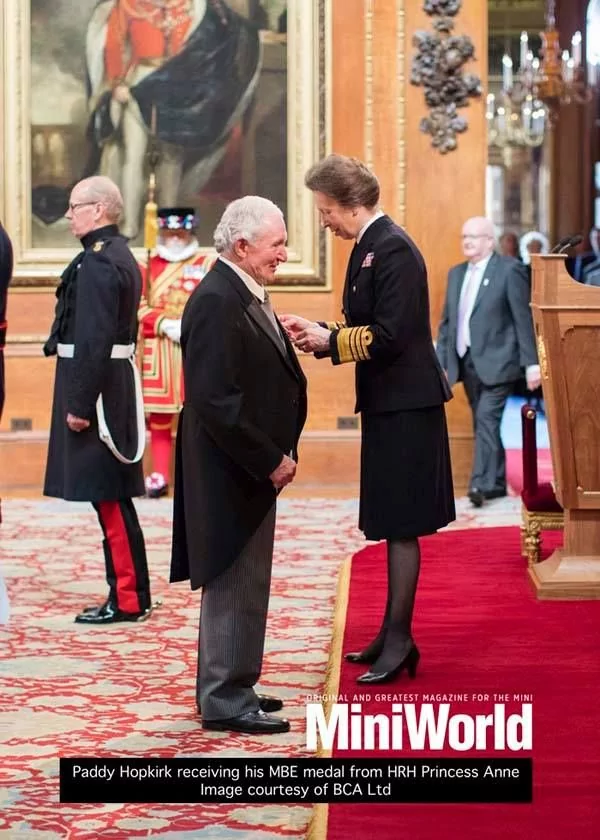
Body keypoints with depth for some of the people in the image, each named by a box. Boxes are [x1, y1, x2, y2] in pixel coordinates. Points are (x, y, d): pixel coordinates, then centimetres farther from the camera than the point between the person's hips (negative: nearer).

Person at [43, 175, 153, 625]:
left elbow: (95, 340, -22)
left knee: (109, 499, -4)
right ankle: (127, 593, 19)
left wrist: (79, 404, -20)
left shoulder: (97, 262, -16)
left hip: (96, 391, -10)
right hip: (114, 388, 10)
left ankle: (128, 599, 1)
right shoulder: (121, 256, 15)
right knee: (113, 498, 14)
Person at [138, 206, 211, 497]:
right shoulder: (148, 267, 10)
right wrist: (166, 325, -14)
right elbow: (138, 307, 1)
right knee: (158, 416, 3)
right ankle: (159, 476, 7)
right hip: (157, 353, 2)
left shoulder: (208, 266, 5)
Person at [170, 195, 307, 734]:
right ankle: (226, 700, 8)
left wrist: (278, 455, 8)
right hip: (232, 473, -10)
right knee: (234, 585, -2)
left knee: (243, 583, 17)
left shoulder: (247, 295, 11)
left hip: (253, 466, 10)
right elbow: (214, 401, -25)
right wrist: (270, 462, -19)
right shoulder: (216, 301, -20)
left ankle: (228, 688, 27)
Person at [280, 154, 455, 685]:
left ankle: (399, 640, 0)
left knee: (400, 526, -5)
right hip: (388, 403, 10)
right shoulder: (370, 246, 12)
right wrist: (319, 333, 6)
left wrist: (329, 340, -13)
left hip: (405, 406, -10)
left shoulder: (392, 248, -17)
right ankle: (394, 635, 23)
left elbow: (388, 337, -23)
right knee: (394, 524, 15)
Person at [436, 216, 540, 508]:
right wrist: (441, 362, 11)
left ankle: (481, 483, -18)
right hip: (466, 361, 6)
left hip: (496, 362, -6)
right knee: (483, 425, 10)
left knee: (487, 420, -15)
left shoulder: (509, 270, -5)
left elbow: (523, 319, -8)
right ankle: (497, 483, 17)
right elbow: (446, 322, 17)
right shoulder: (456, 274, 14)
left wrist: (531, 363, -12)